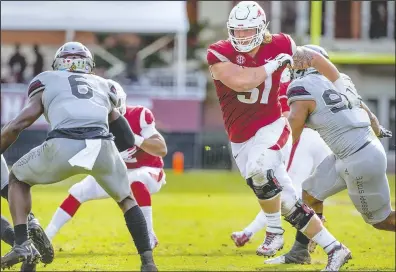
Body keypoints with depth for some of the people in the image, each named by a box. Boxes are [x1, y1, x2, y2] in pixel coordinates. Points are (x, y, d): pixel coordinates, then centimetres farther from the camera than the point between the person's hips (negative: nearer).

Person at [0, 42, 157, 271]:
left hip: (63, 145, -2)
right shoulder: (104, 85, 34)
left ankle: (23, 244, 9)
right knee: (126, 198, 28)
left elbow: (19, 124, 18)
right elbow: (127, 141, 30)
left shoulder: (46, 81, 27)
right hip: (103, 146, 2)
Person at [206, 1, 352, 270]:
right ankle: (334, 249, 10)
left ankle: (275, 231, -12)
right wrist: (273, 65, -18)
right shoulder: (220, 53, -11)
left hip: (271, 128, -2)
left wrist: (341, 86, 21)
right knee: (287, 202, 2)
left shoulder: (279, 47, -6)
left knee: (258, 171, -34)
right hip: (241, 140, 2)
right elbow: (240, 81, -28)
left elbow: (314, 59, 12)